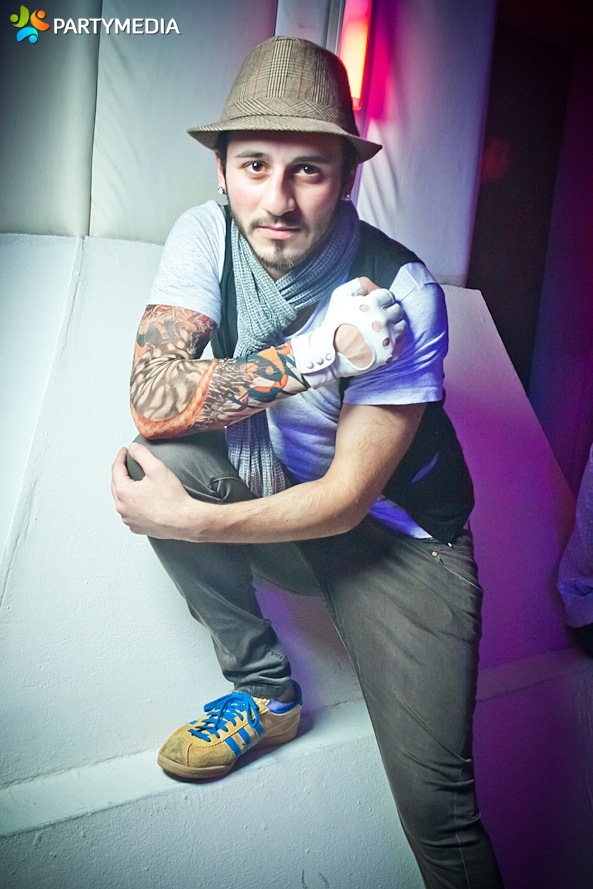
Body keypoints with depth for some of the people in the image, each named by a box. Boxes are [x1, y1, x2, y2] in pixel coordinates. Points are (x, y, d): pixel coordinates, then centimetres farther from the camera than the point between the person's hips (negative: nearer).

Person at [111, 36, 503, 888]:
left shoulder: (401, 292, -24)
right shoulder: (206, 235, -12)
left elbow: (349, 498, -22)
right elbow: (151, 398, -24)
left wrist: (185, 520, -22)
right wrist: (315, 353, -33)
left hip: (395, 526, -4)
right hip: (276, 483, 5)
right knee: (160, 459, -24)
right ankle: (267, 692, -2)